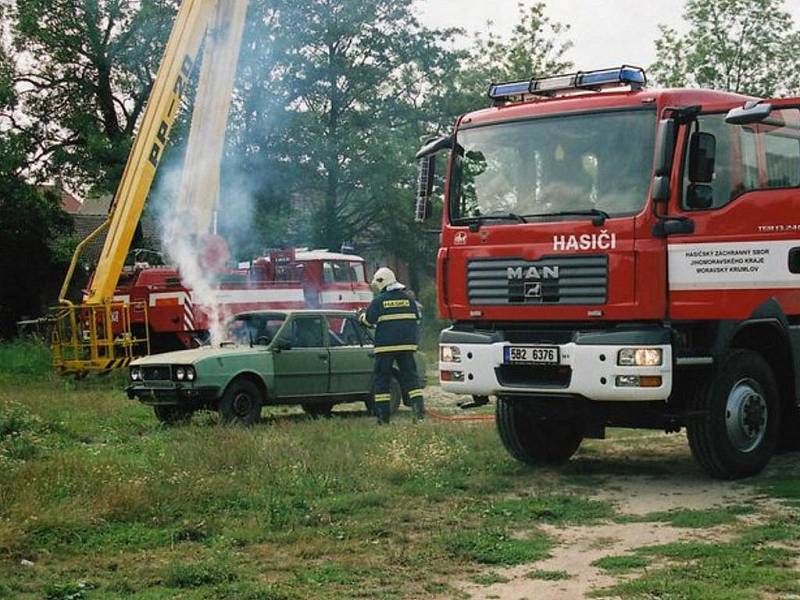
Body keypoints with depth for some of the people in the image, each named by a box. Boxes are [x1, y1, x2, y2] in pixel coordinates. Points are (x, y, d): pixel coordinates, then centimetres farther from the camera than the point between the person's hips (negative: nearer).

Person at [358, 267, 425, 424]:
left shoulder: (379, 300, -5)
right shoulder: (408, 298, 8)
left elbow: (369, 320, -2)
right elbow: (416, 317, 15)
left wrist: (361, 314, 19)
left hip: (386, 345, -4)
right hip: (407, 344, 4)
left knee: (382, 378, 4)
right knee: (410, 376, 8)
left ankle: (383, 415, 2)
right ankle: (418, 405, -9)